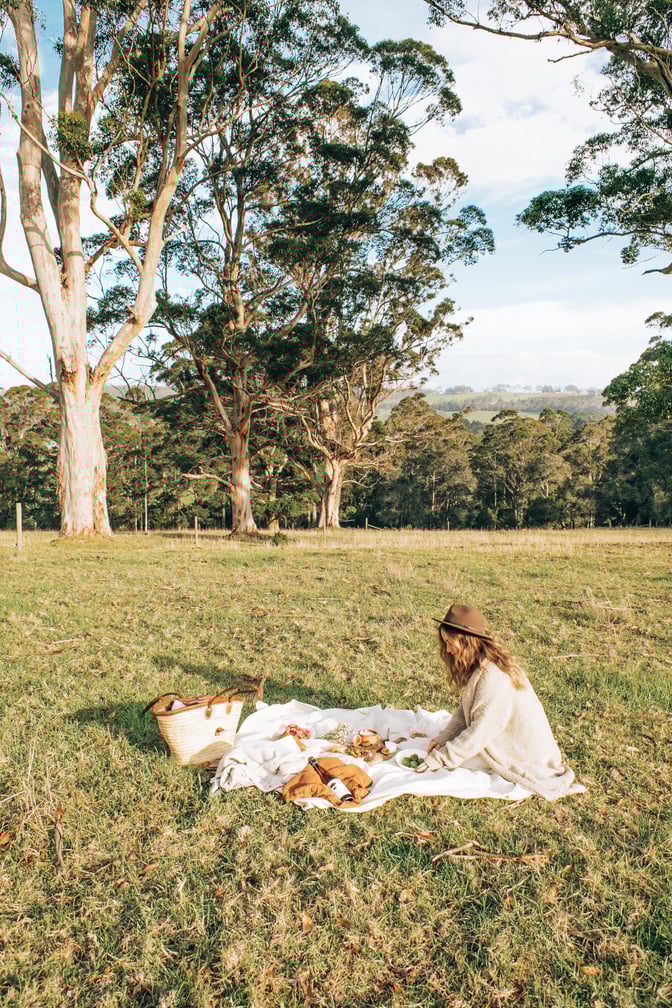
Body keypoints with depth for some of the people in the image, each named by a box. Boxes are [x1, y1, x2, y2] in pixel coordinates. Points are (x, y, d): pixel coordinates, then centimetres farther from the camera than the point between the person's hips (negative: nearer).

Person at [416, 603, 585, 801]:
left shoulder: (493, 675, -29)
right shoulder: (478, 665, 0)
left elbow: (482, 730, -27)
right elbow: (465, 710, 6)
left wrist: (442, 758, -22)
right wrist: (443, 738, -4)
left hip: (525, 753, -8)